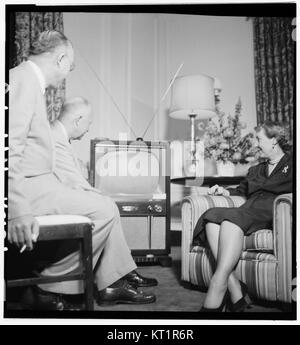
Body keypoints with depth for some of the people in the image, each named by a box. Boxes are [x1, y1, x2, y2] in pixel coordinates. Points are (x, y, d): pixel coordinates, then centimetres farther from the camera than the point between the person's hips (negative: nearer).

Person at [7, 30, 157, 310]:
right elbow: (10, 146, -24)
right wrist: (18, 210, -28)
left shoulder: (30, 80, 17)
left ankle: (112, 283, 15)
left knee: (103, 207, 11)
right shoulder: (24, 79, -13)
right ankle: (52, 286, 2)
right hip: (28, 187, -10)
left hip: (38, 182, 10)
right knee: (103, 210, -10)